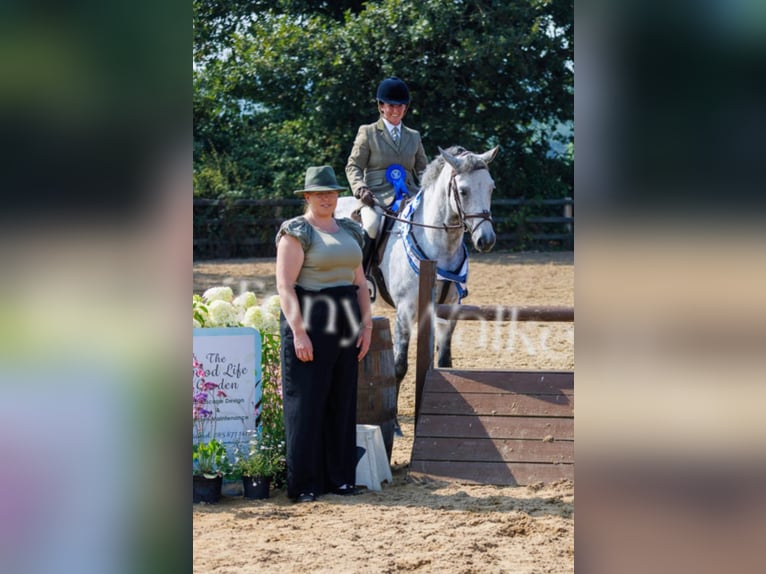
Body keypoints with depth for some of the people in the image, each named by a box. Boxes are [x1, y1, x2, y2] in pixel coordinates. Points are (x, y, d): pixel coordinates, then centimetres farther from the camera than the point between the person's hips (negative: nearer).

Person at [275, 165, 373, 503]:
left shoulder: (349, 231, 14)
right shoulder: (297, 232, -7)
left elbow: (360, 282, 17)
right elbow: (284, 285, -13)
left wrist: (366, 325, 8)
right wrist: (299, 332, -20)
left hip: (345, 322, 7)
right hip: (309, 321, -7)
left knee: (343, 402, 9)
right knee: (306, 402, -3)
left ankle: (339, 477, 18)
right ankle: (303, 484, 1)